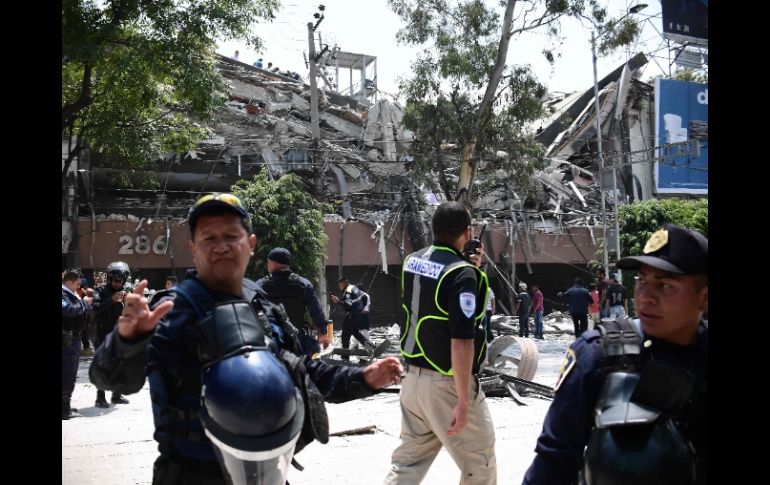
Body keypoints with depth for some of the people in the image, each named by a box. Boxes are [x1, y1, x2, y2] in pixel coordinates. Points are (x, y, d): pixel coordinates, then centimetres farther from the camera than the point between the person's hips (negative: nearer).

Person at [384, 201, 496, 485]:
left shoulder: (412, 261, 3)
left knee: (408, 461, 17)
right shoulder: (462, 274, -20)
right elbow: (461, 342, -25)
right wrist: (464, 401, -20)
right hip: (446, 384, -7)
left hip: (414, 377, 7)